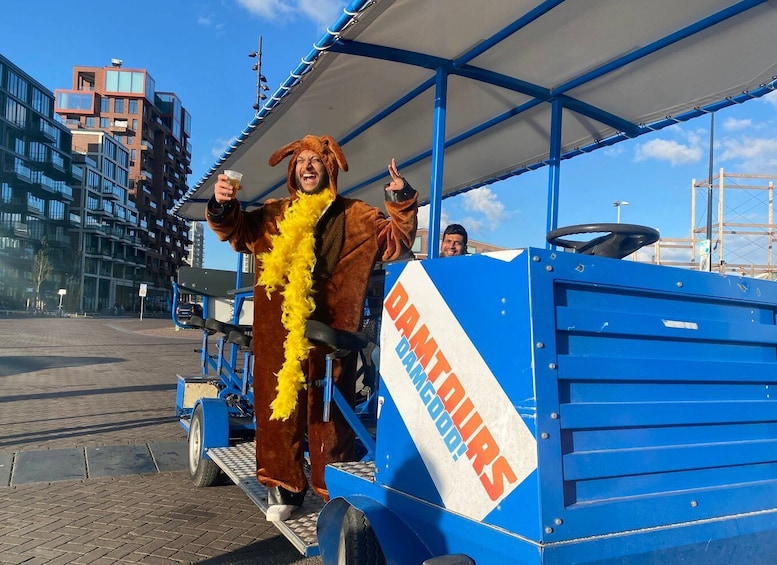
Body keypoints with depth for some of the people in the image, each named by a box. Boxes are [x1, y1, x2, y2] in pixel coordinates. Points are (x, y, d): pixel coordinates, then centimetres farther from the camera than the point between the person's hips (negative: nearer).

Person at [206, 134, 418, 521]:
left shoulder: (356, 217, 9)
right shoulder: (274, 214, 16)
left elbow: (396, 242, 7)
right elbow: (236, 230, 15)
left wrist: (402, 203, -8)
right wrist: (222, 206, -6)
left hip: (331, 330, -2)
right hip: (279, 333, 3)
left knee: (329, 410, 2)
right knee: (278, 405, 6)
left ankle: (333, 490, 15)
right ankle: (283, 486, 19)